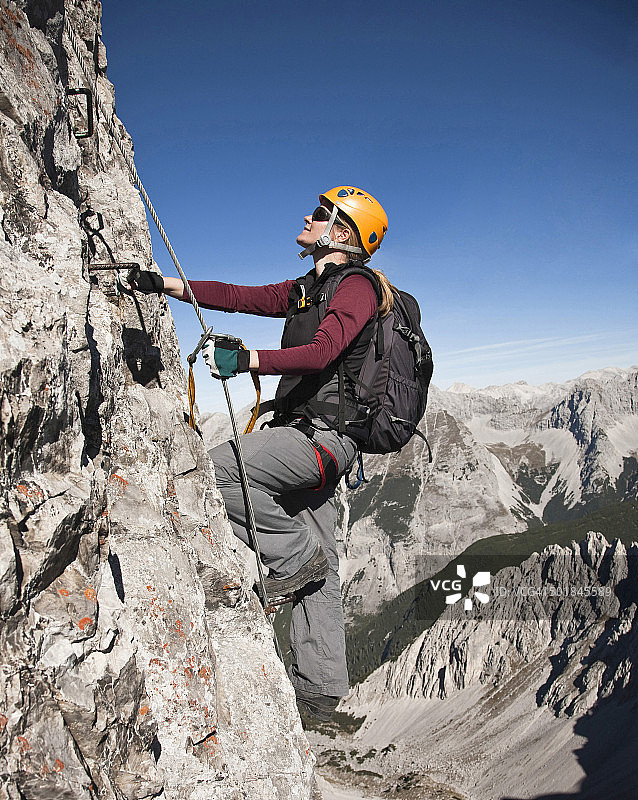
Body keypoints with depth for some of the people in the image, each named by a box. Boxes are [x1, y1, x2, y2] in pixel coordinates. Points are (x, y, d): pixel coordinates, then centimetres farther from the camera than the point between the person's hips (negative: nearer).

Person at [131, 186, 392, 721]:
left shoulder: (356, 285, -6)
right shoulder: (307, 289, 21)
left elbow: (321, 351, -23)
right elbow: (239, 296, 13)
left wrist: (245, 360, -29)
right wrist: (163, 285, 6)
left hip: (325, 433, -8)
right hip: (310, 438, 9)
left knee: (219, 468, -20)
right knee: (318, 575, 10)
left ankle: (294, 555, -4)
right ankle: (319, 691, 20)